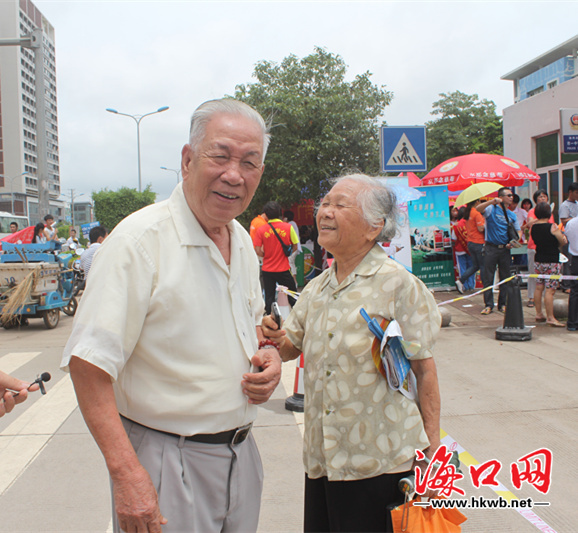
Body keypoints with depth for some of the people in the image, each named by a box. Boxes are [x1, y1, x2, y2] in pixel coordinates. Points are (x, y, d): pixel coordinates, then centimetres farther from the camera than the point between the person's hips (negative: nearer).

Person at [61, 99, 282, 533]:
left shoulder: (242, 241, 5)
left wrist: (267, 354, -1)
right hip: (167, 460, -7)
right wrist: (126, 473, -26)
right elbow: (89, 363, -22)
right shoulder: (140, 239, -18)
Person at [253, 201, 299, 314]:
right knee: (292, 296, 11)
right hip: (283, 269, -1)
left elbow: (258, 251, -8)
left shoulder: (261, 230, -5)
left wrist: (266, 255, 10)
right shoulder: (288, 227, -5)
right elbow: (295, 247, -1)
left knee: (269, 297, 9)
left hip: (267, 269, 1)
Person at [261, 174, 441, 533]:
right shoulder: (316, 288, 8)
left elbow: (424, 370, -8)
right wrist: (275, 338, -6)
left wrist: (432, 452, -8)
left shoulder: (398, 284, -10)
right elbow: (292, 346, 18)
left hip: (379, 462, -5)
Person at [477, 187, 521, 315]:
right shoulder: (492, 209, 0)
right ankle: (488, 305, 2)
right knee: (488, 277, -3)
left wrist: (513, 242, -3)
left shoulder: (512, 215, 14)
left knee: (505, 277, 7)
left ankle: (503, 304, 17)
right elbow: (478, 209, -19)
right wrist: (492, 201, -29)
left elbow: (518, 231, 16)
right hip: (491, 248, -4)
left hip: (505, 249, 4)